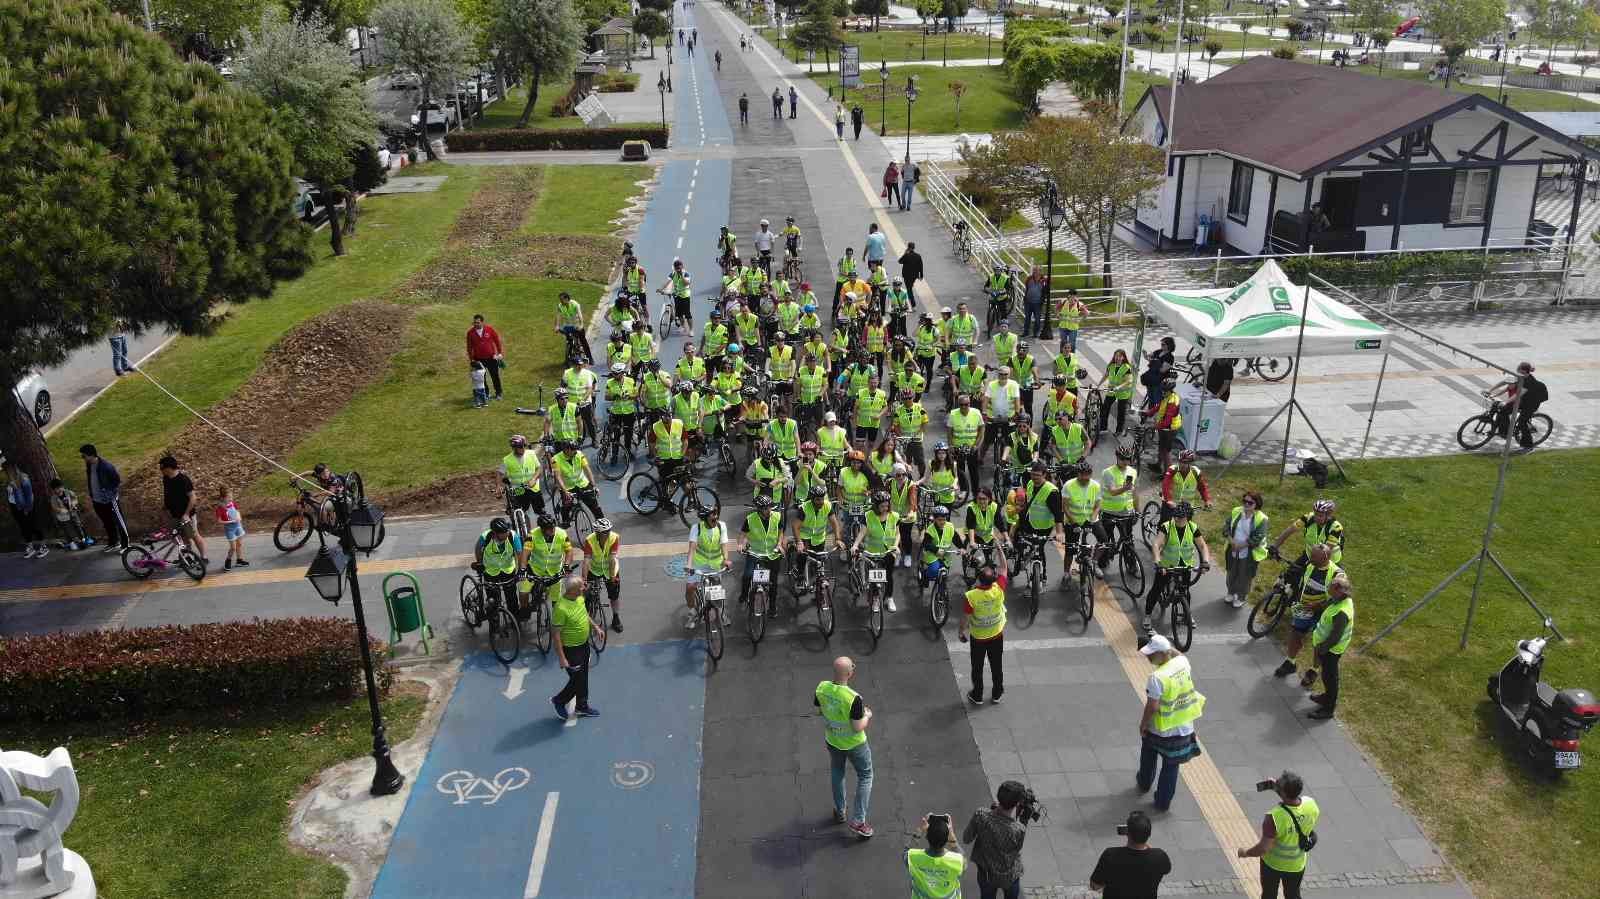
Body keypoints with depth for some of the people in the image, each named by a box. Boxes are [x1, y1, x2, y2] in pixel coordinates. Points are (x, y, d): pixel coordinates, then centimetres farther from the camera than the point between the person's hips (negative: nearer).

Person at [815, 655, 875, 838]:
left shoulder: (822, 688, -19)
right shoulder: (853, 698, -35)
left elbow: (817, 706, 1)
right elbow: (858, 728, -27)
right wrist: (867, 716, -8)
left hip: (832, 739, 5)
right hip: (854, 744, -5)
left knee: (837, 773, 29)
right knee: (865, 776, 17)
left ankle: (839, 812, 44)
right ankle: (858, 821, 17)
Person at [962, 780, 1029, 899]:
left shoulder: (980, 815, -31)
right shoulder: (1019, 830, -37)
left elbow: (966, 839, -13)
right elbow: (1017, 849, -14)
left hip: (985, 873, 2)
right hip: (1009, 876, -2)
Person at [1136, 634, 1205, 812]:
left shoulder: (1157, 677, -31)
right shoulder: (1183, 662, -13)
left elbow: (1152, 706, -25)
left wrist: (1143, 724, -10)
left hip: (1159, 730, -4)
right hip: (1183, 728, 4)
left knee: (1148, 757, 27)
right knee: (1171, 766, 17)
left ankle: (1144, 784, 49)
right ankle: (1163, 802, 27)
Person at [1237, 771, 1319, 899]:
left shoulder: (1274, 817, -38)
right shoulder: (1311, 805, -24)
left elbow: (1263, 849, -28)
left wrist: (1245, 853, -10)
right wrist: (1279, 789, -3)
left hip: (1273, 863, -4)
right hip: (1297, 865, 4)